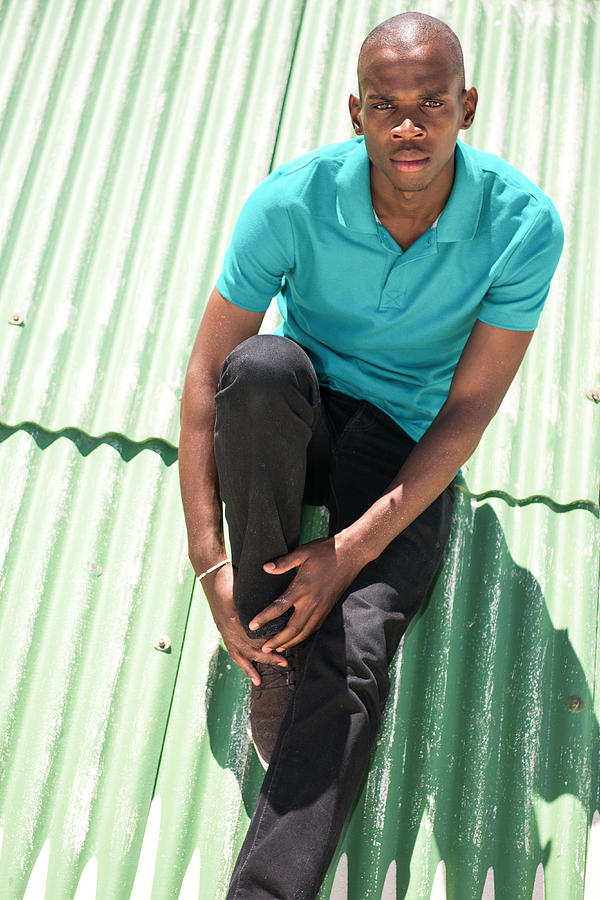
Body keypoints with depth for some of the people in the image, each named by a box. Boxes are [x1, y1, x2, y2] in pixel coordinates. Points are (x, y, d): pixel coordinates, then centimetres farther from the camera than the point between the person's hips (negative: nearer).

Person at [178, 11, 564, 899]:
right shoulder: (296, 200, -18)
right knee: (263, 365, -35)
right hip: (290, 427, 1)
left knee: (352, 655, -25)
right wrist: (210, 561, -21)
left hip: (408, 452, -1)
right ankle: (267, 636, -18)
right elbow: (206, 375, -15)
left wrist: (350, 552, -23)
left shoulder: (523, 223, -17)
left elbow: (469, 410, -15)